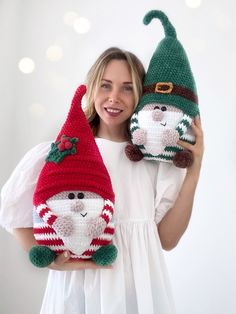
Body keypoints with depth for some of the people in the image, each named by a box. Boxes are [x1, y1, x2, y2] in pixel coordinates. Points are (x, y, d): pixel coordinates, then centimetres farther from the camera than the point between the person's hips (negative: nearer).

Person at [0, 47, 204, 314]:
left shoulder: (154, 158, -1)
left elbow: (167, 239, -5)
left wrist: (193, 173, -11)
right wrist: (48, 258, -10)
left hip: (139, 287, 2)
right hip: (77, 287, -1)